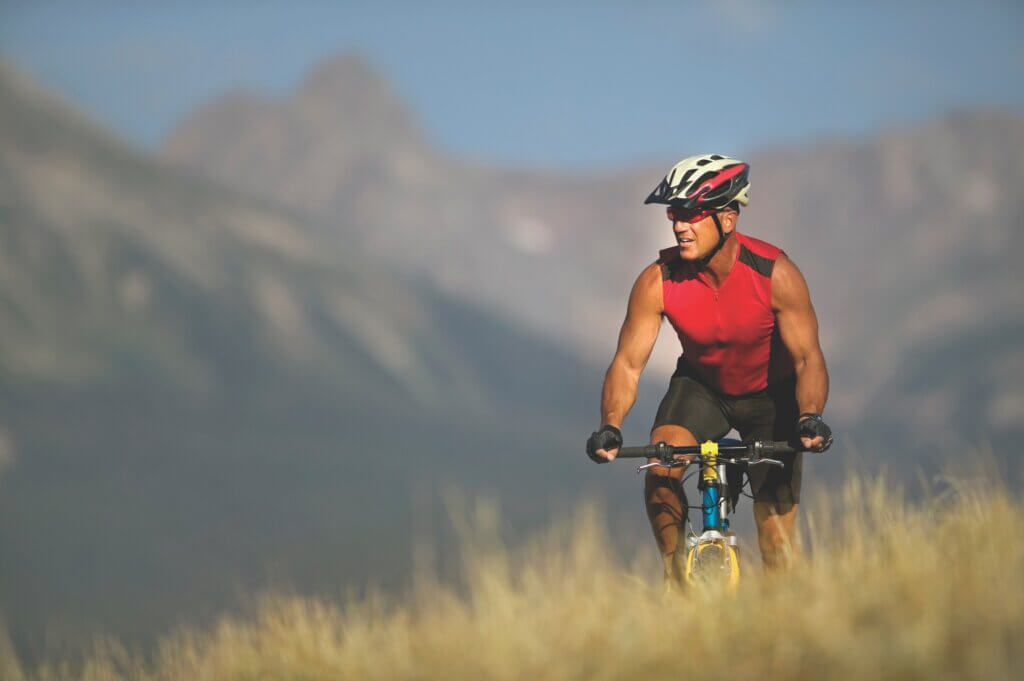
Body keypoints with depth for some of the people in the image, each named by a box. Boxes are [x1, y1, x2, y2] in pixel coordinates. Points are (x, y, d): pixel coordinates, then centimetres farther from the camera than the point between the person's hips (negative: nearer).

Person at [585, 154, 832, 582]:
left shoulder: (775, 274, -29)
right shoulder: (658, 282, -25)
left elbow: (807, 358, -26)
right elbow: (628, 363, -22)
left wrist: (810, 418, -44)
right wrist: (610, 426, -39)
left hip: (771, 393, -1)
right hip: (701, 386, 1)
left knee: (776, 532, -5)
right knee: (660, 472, -27)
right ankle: (677, 575, -9)